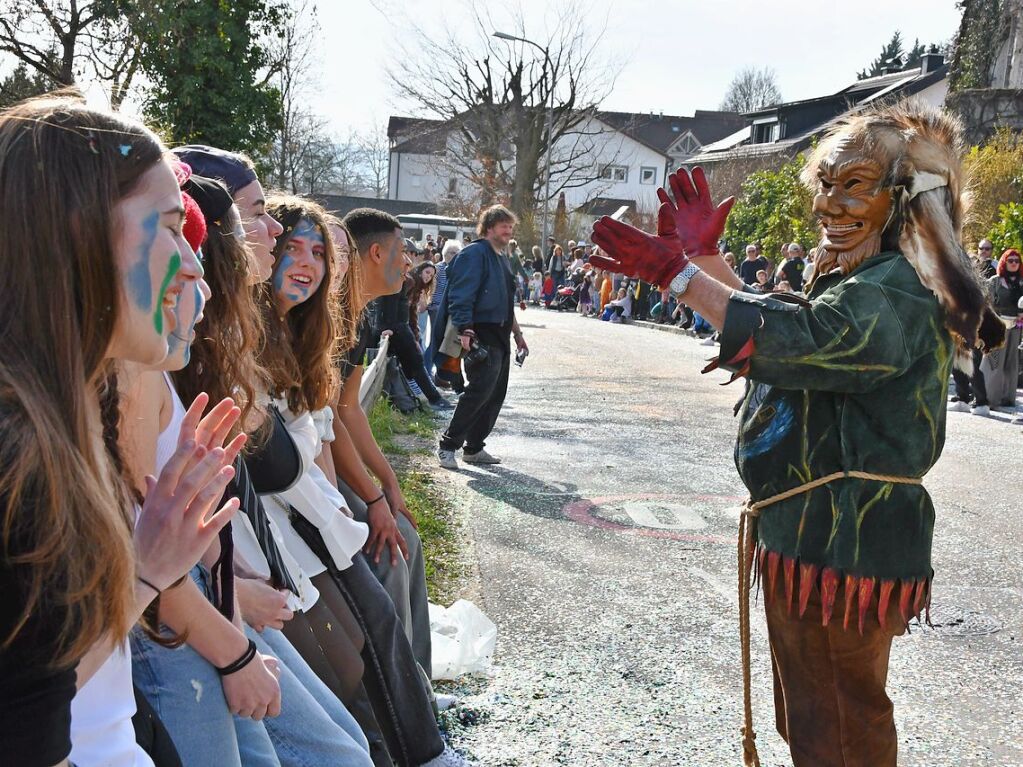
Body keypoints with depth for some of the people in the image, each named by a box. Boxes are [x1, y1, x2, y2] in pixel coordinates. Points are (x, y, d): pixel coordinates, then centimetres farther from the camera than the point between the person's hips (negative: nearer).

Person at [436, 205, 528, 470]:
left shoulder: (501, 259, 21)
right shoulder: (475, 254, -9)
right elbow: (461, 296, -18)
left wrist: (517, 332, 27)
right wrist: (465, 331, -26)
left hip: (500, 336, 10)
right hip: (481, 336, -10)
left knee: (496, 394, 10)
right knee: (480, 391, -15)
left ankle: (474, 448, 19)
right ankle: (448, 446, -5)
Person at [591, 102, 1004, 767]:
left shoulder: (897, 291, -21)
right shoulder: (863, 281, 14)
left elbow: (794, 340, -36)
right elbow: (774, 318, 22)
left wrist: (680, 274, -33)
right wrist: (706, 255, 14)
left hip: (843, 550, -10)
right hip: (813, 538, 10)